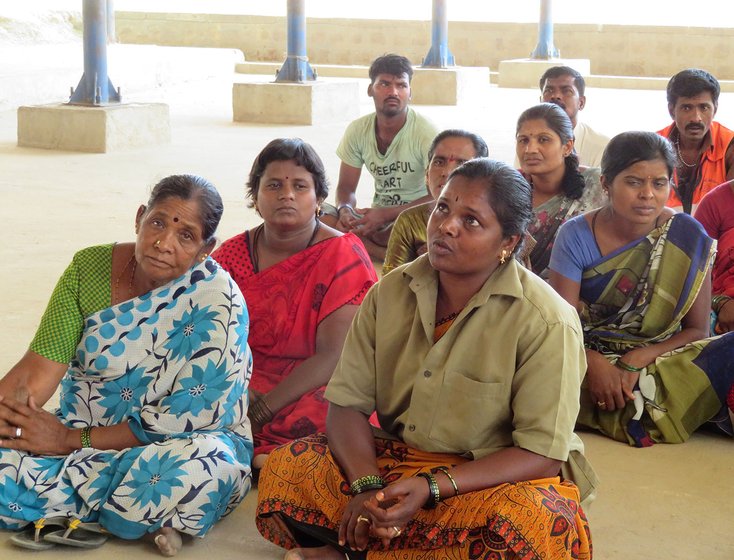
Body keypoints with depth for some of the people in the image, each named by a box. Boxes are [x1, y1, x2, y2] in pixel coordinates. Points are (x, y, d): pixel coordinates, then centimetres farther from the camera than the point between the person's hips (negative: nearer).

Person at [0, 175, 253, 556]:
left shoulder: (218, 302, -16)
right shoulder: (89, 268, -4)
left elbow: (181, 421, -18)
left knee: (204, 466, -37)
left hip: (172, 445, -3)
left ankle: (64, 513, -16)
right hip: (78, 433, 3)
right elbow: (40, 367, -10)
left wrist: (71, 439, -19)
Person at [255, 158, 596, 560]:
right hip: (395, 459, 3)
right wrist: (367, 486, -23)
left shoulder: (546, 322, -16)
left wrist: (430, 488, -27)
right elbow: (347, 405, -3)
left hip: (496, 479, -3)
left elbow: (542, 455, -17)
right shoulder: (390, 293, -2)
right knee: (285, 468, -13)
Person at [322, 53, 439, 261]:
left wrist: (386, 214, -28)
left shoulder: (426, 132, -14)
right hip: (378, 215, 6)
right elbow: (346, 187, 5)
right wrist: (345, 210, -20)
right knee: (321, 217, -24)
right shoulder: (358, 130, 0)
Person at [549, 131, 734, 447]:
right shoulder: (577, 236, -4)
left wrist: (638, 359, -17)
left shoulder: (687, 237, -1)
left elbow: (697, 330, 0)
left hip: (664, 360, -2)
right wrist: (594, 363, -29)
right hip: (593, 359, 2)